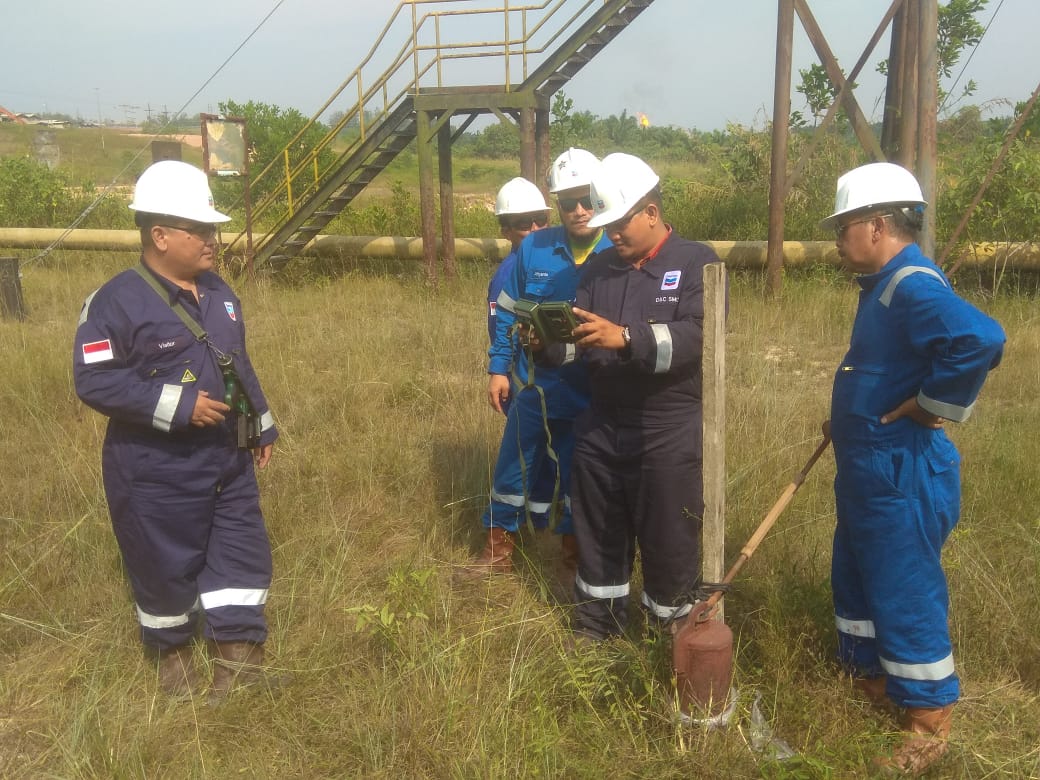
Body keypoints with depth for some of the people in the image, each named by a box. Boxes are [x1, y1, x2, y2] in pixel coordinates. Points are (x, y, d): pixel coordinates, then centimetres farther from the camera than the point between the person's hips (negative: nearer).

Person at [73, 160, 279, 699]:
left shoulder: (218, 292, 8)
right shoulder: (118, 301, -16)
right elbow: (94, 379, -21)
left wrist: (261, 425, 18)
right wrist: (176, 406, -25)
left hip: (226, 457, 7)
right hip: (156, 470, -7)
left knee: (243, 554, 9)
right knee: (166, 565, 9)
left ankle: (237, 664, 21)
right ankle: (172, 651, 34)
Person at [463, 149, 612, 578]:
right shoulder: (533, 249, -5)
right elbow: (507, 313, 4)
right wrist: (499, 368, 1)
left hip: (592, 394, -1)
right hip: (533, 384, 2)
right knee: (513, 466, 12)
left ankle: (573, 552, 34)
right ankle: (499, 549, 30)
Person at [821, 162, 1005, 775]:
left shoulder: (913, 285, -23)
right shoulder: (886, 284, 9)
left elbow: (980, 340, -39)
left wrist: (932, 408, -27)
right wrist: (853, 418, 13)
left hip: (901, 474, -10)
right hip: (870, 466, 10)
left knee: (905, 591, 2)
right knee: (857, 576, 22)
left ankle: (930, 721, 18)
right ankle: (871, 675, 40)